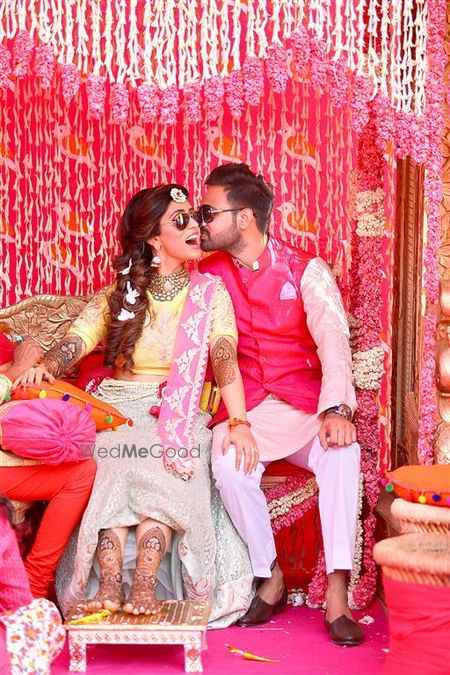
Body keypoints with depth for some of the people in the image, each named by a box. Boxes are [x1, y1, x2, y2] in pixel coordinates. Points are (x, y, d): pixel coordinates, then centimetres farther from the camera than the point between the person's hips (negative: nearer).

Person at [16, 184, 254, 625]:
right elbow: (74, 343, -2)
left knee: (162, 472, -33)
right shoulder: (117, 297, 11)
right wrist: (42, 369, -27)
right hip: (117, 412, 1)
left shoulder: (208, 292, 8)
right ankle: (109, 586, -38)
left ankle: (144, 585, -39)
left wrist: (238, 421, -24)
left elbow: (224, 357, -7)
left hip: (181, 418, -1)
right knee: (111, 471, -31)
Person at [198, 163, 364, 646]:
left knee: (341, 453, -32)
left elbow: (333, 340, -15)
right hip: (243, 410, 1)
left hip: (306, 408, -1)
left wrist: (336, 409, -31)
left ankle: (337, 597, -26)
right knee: (228, 464, -31)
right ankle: (270, 579, -9)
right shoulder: (209, 275, 6)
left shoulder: (306, 270, -2)